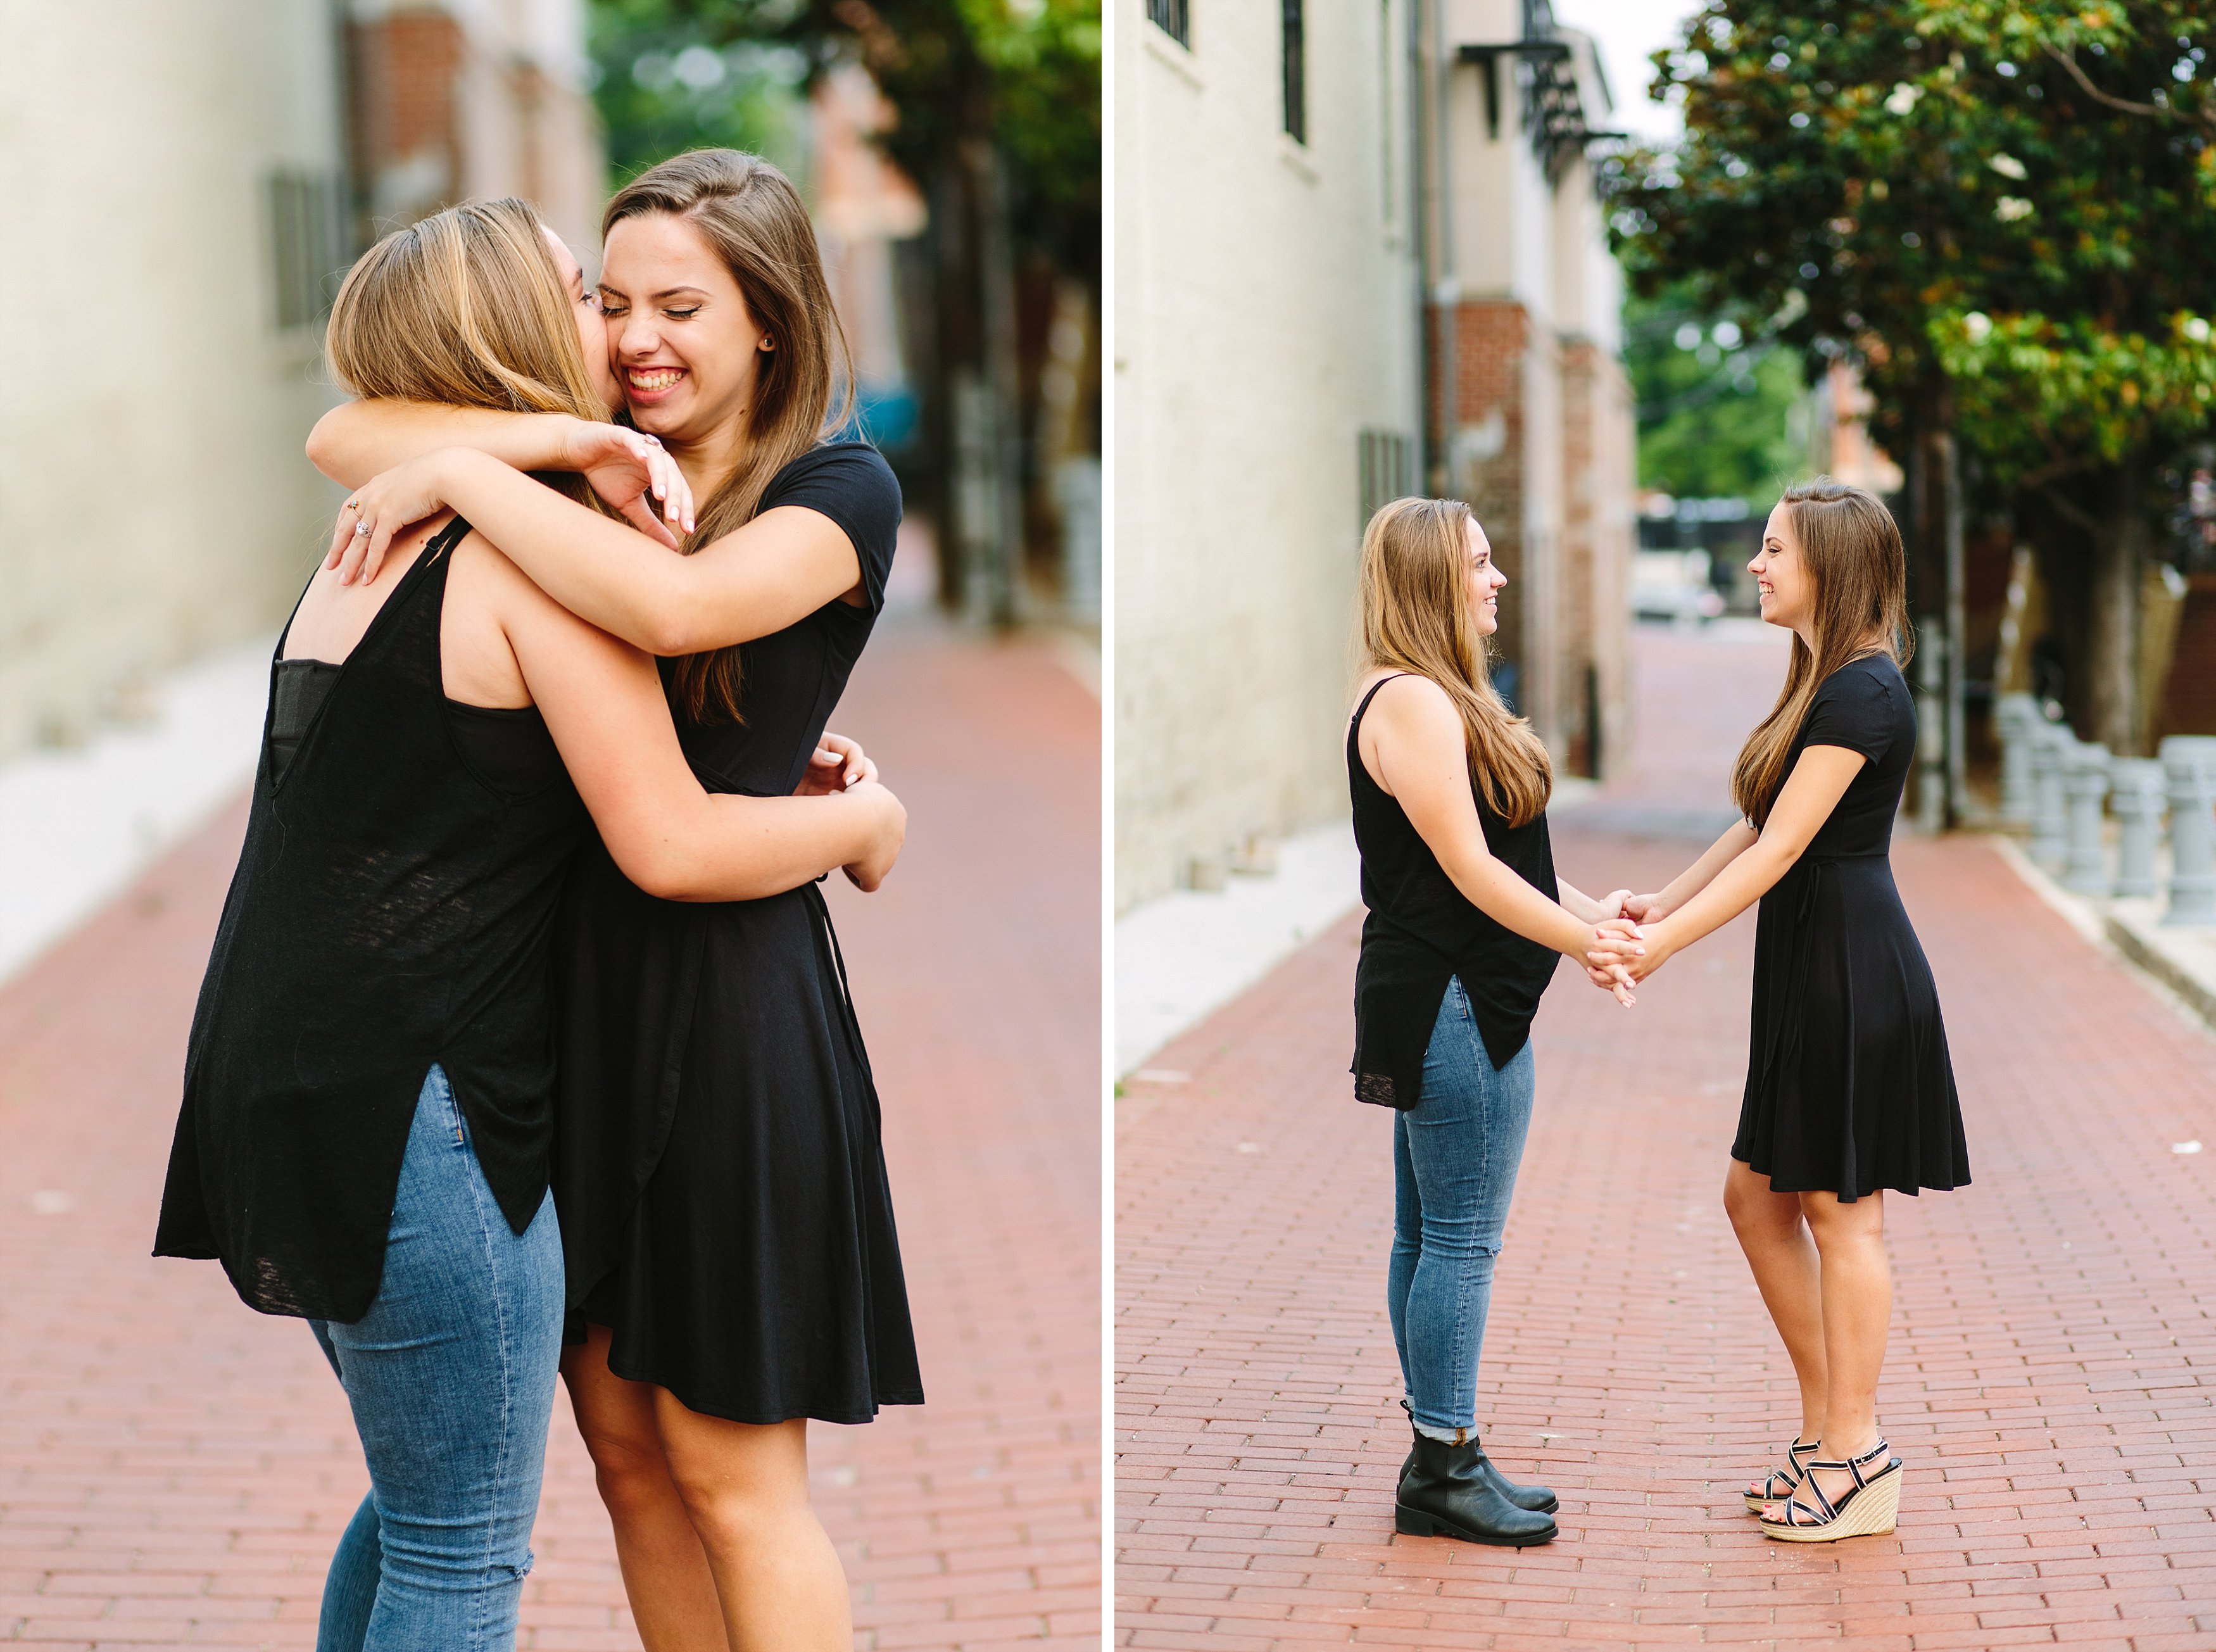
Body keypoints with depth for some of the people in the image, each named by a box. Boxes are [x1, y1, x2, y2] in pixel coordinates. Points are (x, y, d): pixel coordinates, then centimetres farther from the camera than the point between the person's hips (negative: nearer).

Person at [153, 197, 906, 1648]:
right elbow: (672, 848, -17)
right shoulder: (543, 551, -12)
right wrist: (863, 820, 2)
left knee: (417, 1505, 23)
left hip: (286, 1082, 9)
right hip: (405, 1107, -9)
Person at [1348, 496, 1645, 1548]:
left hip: (1445, 1005, 11)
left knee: (1429, 1238, 12)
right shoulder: (1411, 702, -16)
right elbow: (1468, 866, -19)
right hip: (1450, 1005, -11)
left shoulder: (1443, 700, 17)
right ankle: (1443, 1471, 0)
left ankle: (1442, 1462, 19)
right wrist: (1583, 940, -17)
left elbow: (1500, 859, 18)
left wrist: (1590, 912, 8)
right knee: (1460, 1240, -6)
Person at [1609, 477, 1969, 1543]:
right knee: (1758, 1196, 13)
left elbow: (1781, 849, -21)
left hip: (1854, 974, -10)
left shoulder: (1864, 693, -16)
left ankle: (1855, 1460, 6)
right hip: (1810, 974, 10)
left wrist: (1664, 943, -21)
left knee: (1841, 1209, -3)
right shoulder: (1825, 682, 15)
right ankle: (1830, 1431, 21)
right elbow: (1759, 827, 20)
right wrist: (1665, 902, 12)